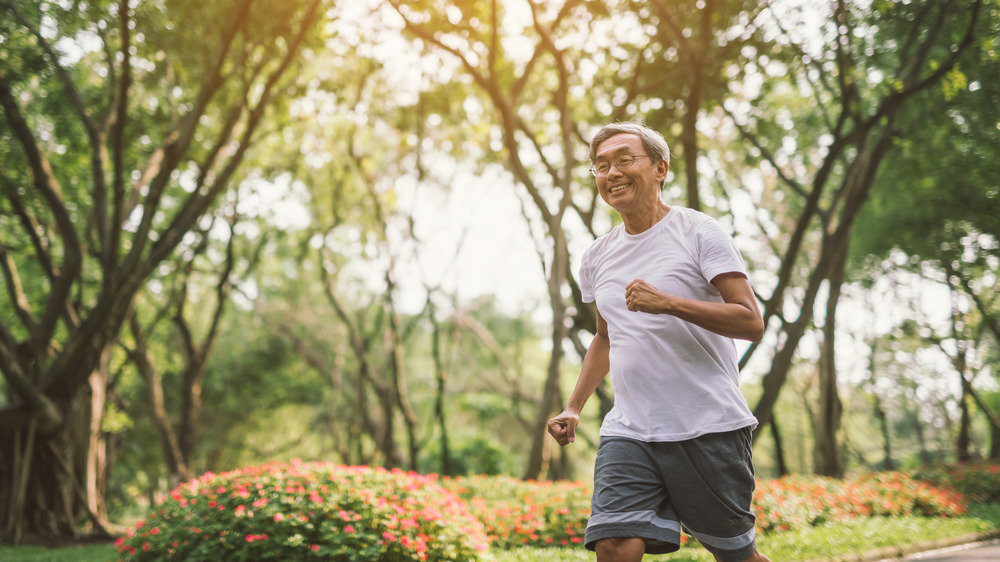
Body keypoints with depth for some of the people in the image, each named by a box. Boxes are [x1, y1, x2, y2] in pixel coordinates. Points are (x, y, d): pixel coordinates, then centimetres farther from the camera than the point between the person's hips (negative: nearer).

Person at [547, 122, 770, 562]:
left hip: (709, 427, -4)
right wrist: (574, 407, 17)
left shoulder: (698, 233, -4)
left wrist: (667, 303, -22)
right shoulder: (597, 256, 13)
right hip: (627, 432, 4)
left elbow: (751, 323, -11)